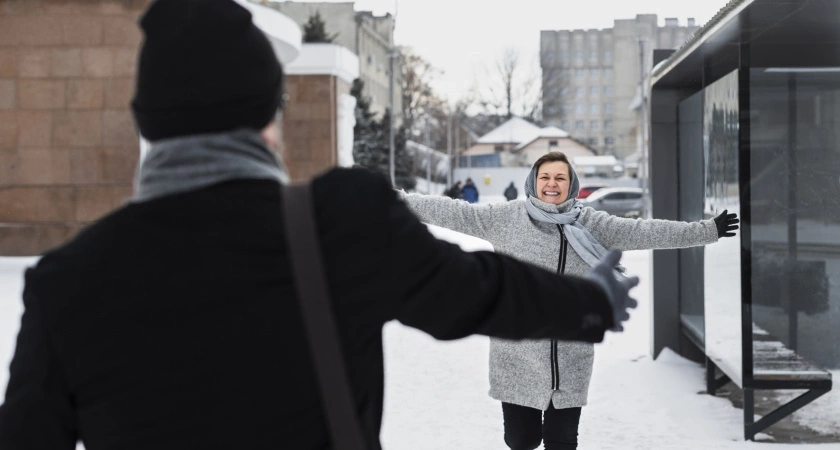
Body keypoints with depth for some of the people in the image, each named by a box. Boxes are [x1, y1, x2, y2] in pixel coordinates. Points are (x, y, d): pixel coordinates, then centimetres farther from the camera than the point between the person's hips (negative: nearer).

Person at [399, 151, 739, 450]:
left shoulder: (590, 224, 3)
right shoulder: (507, 218, -2)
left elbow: (643, 232, 5)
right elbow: (453, 213, -2)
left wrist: (708, 230, 6)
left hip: (569, 360, 1)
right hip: (517, 357, -1)